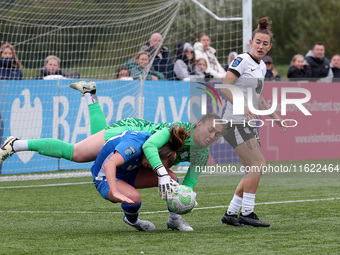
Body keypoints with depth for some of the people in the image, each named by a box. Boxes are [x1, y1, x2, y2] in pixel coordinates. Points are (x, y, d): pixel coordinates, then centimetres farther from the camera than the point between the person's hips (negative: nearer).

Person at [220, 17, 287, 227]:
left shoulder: (262, 67, 17)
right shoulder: (242, 61, -10)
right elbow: (224, 87, -19)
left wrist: (274, 116, 27)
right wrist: (241, 107, -28)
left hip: (249, 124, 9)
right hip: (235, 122, -9)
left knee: (253, 171, 6)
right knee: (258, 164, -15)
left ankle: (231, 213, 11)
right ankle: (246, 213, -10)